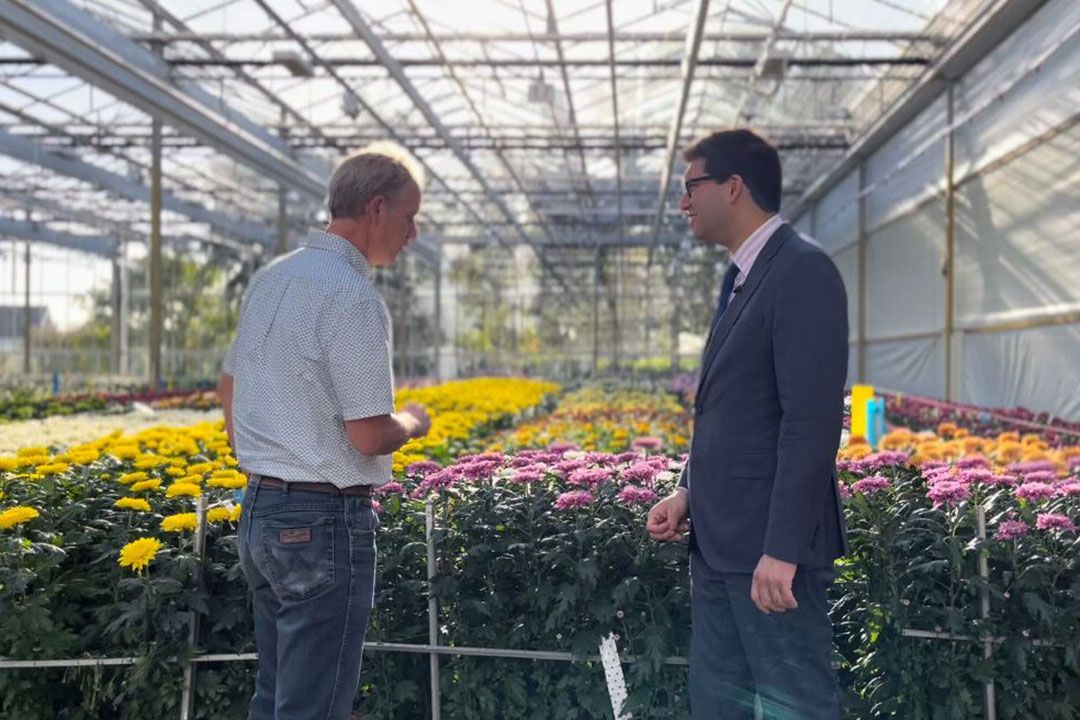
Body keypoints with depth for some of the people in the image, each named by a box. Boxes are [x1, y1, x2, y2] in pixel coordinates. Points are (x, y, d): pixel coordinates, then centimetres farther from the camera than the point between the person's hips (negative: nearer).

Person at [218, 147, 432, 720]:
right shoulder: (353, 296, -18)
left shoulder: (270, 278, 9)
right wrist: (414, 424, 2)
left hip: (258, 509, 9)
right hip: (323, 521, -9)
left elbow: (229, 389, 19)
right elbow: (371, 436, -19)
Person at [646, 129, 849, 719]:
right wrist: (690, 490, 10)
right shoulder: (742, 276, 15)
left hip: (768, 543, -10)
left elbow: (813, 421, -22)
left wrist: (782, 549, -24)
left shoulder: (802, 272, -16)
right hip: (720, 539, 10)